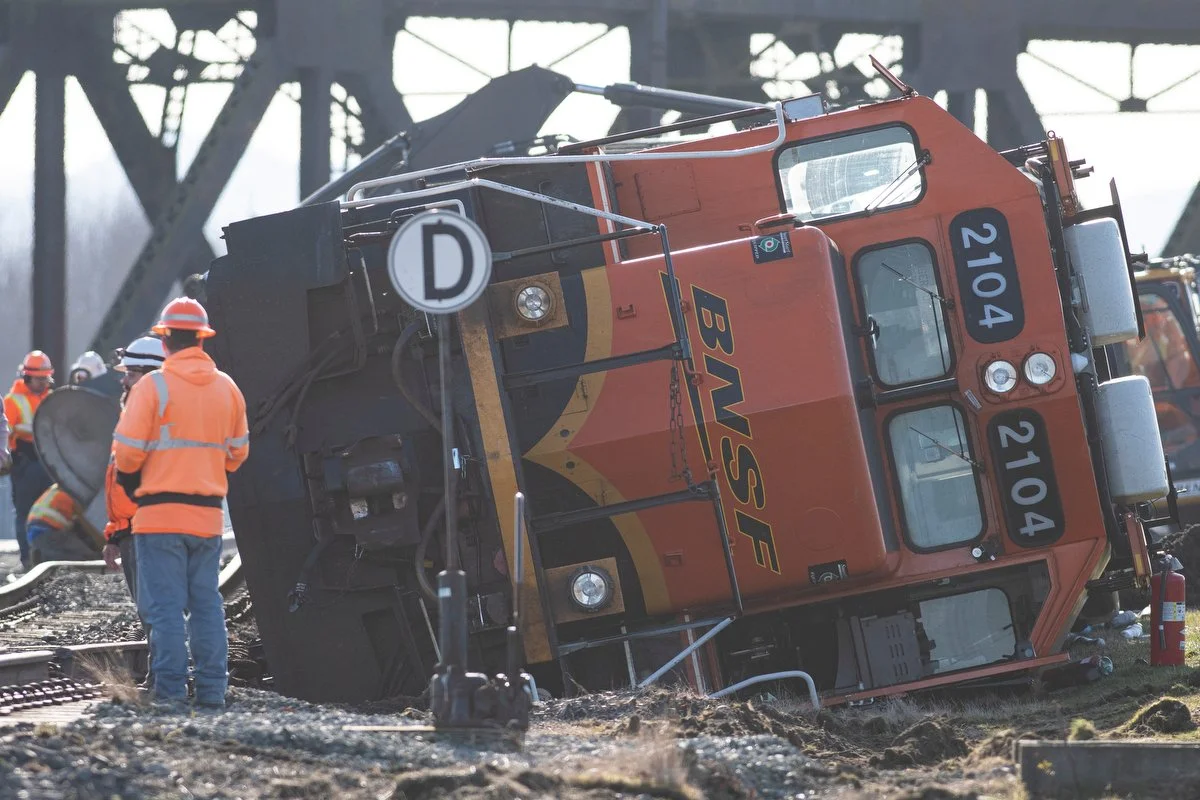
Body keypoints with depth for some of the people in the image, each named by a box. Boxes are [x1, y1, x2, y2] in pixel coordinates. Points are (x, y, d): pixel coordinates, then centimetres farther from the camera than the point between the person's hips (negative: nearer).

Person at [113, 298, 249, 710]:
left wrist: (128, 477, 10)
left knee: (165, 604, -2)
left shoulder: (153, 386, -10)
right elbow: (237, 451, 13)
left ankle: (170, 688, -5)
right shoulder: (227, 388, 7)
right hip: (209, 514, 5)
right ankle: (212, 688, 10)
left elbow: (128, 450, -10)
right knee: (206, 603, 11)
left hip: (161, 513, -5)